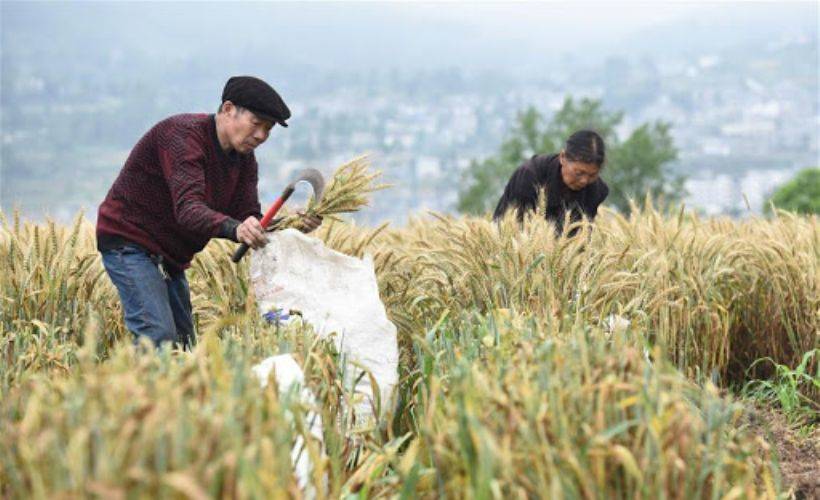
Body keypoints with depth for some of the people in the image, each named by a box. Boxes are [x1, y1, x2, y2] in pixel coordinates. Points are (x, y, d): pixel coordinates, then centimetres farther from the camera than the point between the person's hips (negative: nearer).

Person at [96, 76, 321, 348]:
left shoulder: (243, 158, 5)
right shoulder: (182, 135, -22)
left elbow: (249, 219, -5)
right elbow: (188, 209, -36)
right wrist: (234, 227, -54)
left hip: (169, 257, 9)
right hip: (129, 242, -9)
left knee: (183, 341, 7)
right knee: (158, 336, -23)